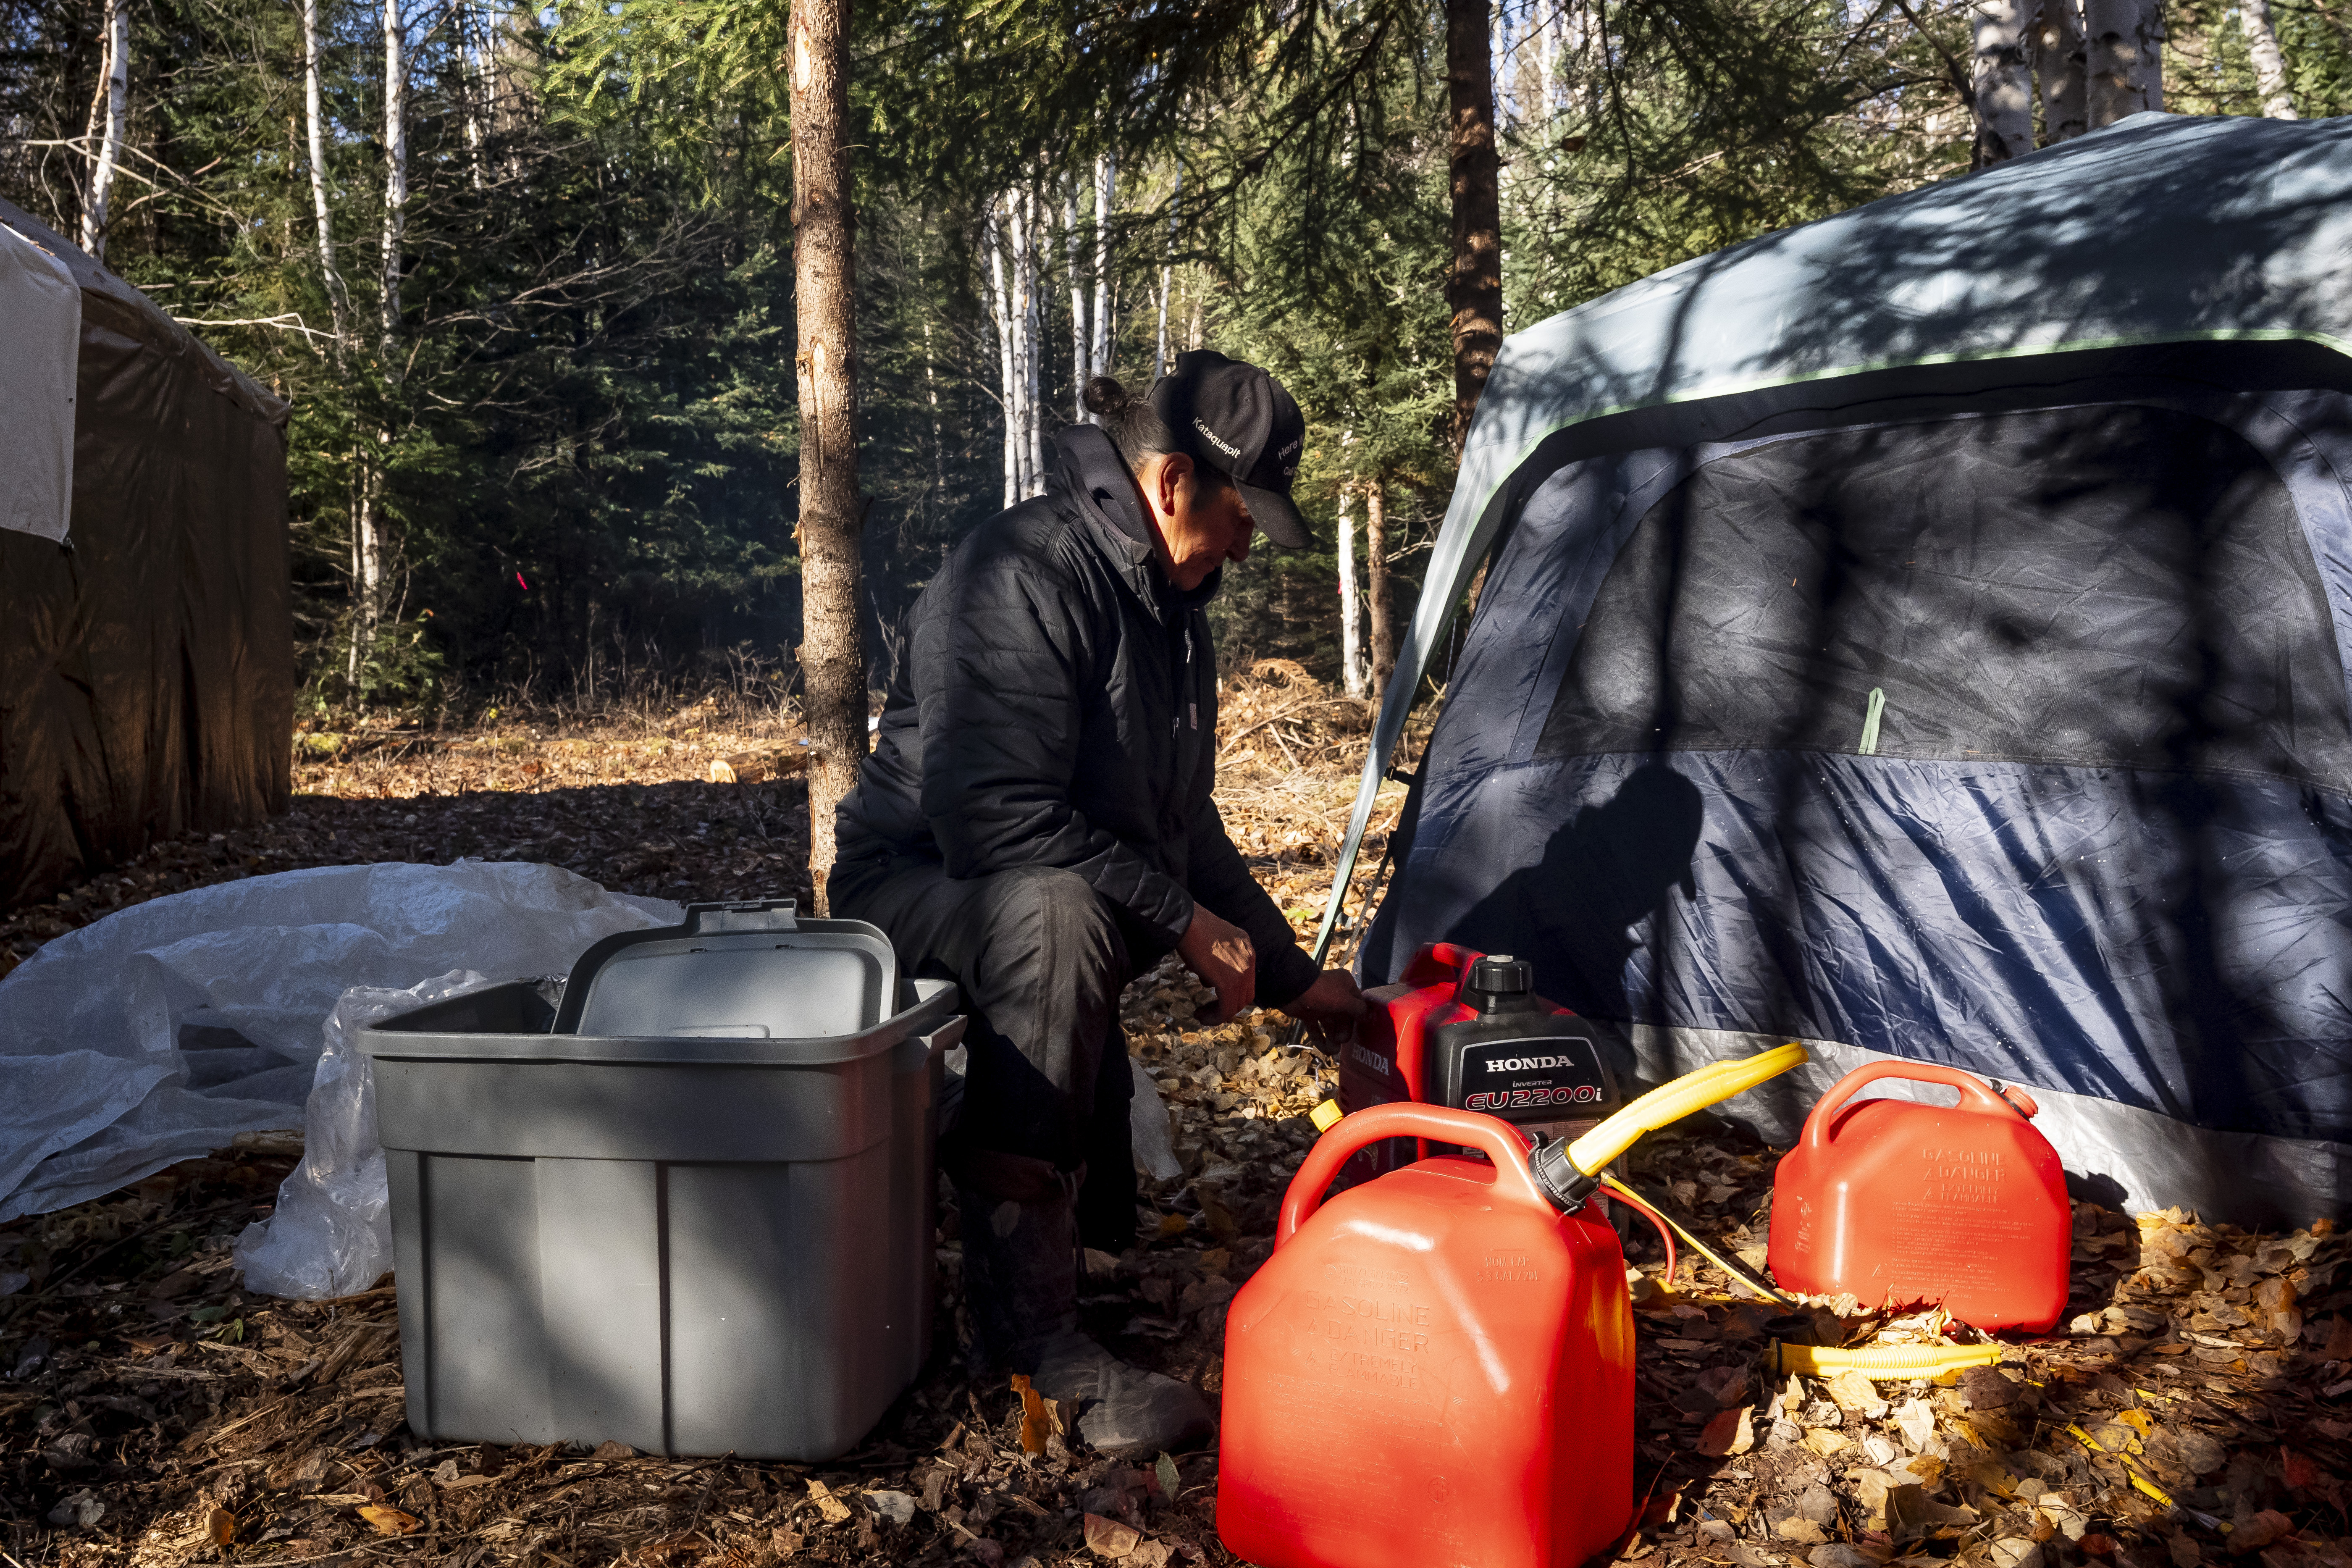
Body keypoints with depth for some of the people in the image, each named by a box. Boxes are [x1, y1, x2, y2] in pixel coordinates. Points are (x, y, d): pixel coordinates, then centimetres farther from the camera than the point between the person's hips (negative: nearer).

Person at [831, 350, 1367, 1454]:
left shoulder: (1169, 602, 7)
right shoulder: (1021, 576, -23)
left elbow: (1182, 821, 15)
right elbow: (999, 817, -31)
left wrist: (1290, 975, 14)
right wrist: (1181, 919, -24)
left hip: (1054, 909, 10)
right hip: (915, 888, -10)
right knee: (1059, 911, -38)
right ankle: (1032, 1328, -35)